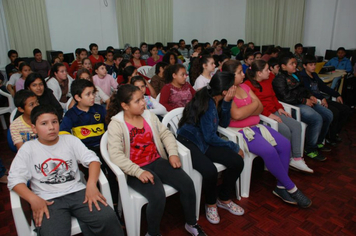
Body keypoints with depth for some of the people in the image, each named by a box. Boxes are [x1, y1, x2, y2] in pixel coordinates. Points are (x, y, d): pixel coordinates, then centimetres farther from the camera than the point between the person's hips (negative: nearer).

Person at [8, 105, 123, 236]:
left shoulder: (70, 140, 10)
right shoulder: (28, 148, 7)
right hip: (48, 200, -1)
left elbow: (92, 159, 2)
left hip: (77, 192, 1)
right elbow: (14, 179, 0)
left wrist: (91, 184, -16)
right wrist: (33, 199, -17)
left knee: (108, 218, -22)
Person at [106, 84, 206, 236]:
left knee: (187, 184, -12)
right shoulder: (116, 125, -10)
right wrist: (138, 172, -28)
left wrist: (173, 153, -7)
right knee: (158, 196, -29)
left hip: (157, 161, 5)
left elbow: (166, 134, 10)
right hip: (136, 170, -5)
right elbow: (115, 155, -19)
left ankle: (191, 224, 13)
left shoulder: (149, 115, 8)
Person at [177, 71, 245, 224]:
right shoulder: (206, 103, -22)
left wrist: (226, 103, -9)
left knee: (237, 162, -11)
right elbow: (210, 137, -20)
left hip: (205, 142, 8)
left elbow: (224, 124, 6)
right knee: (210, 171, -33)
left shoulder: (216, 101, 2)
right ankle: (211, 204, 1)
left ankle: (224, 199, 13)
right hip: (189, 142, -8)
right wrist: (234, 147, -9)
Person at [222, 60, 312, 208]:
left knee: (285, 144, -7)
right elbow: (236, 115, -24)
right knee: (269, 150, -26)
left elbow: (260, 108, 9)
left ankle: (281, 187, 2)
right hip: (239, 132, -8)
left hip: (255, 126, 9)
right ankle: (291, 188, -6)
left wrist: (244, 111, -12)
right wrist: (254, 104, -7)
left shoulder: (245, 87, 13)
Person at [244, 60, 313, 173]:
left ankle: (297, 158, -3)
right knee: (285, 130, -24)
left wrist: (279, 108, 8)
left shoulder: (268, 81, 16)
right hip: (261, 116, -9)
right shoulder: (248, 84, -12)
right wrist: (268, 114, -20)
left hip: (273, 112, 9)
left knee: (296, 125, -7)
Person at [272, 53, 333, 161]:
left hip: (305, 102, 10)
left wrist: (310, 96, 10)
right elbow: (286, 97, -18)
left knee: (328, 115, 4)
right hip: (294, 106, -10)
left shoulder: (296, 76, 23)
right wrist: (304, 101, -15)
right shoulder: (279, 79, -7)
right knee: (316, 119, -27)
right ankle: (310, 149, -11)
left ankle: (318, 142, 22)